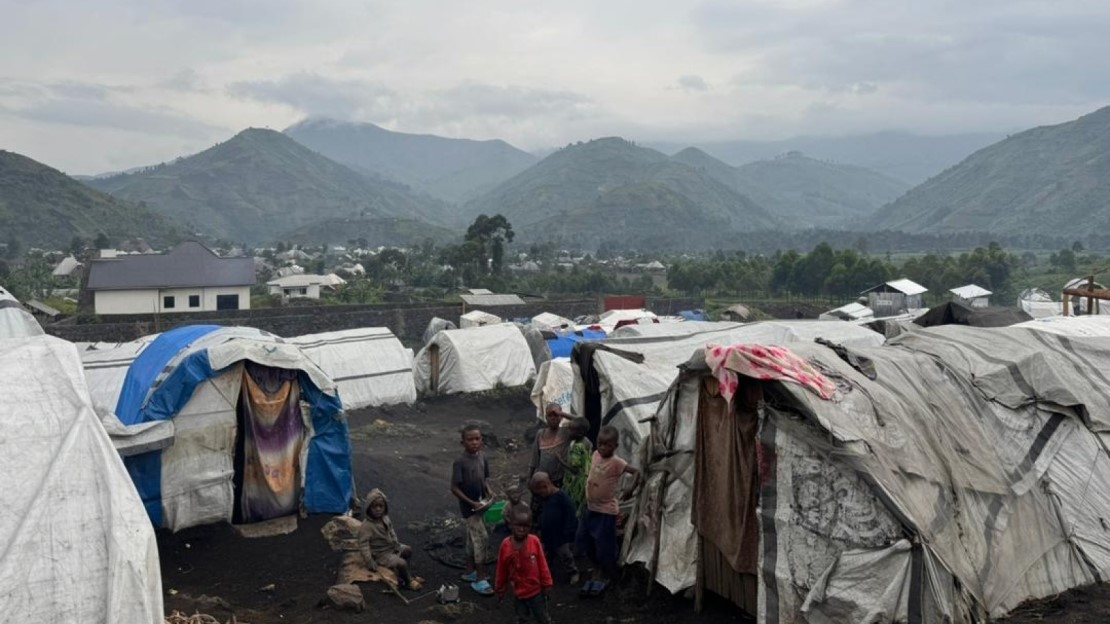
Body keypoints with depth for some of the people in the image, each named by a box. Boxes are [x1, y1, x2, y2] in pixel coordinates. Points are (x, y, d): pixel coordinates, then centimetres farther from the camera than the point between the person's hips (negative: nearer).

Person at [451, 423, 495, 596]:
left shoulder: (482, 457, 0)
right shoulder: (460, 462, -21)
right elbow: (454, 488, -19)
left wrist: (489, 494, -3)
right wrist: (472, 503, -21)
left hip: (480, 504, 7)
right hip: (469, 507, -7)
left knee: (473, 538, 17)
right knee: (482, 539, -8)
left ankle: (470, 572, 32)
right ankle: (480, 579, 1)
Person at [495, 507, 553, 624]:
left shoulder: (534, 541, -19)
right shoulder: (506, 544, -16)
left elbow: (542, 564, -9)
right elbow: (501, 569, -4)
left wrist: (547, 584, -2)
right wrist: (500, 589, 4)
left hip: (536, 589, -1)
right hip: (518, 591, 1)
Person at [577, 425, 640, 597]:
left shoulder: (616, 463, -24)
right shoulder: (595, 455, -2)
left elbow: (636, 471, -30)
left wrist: (631, 489, -44)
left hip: (606, 510, -7)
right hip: (590, 507, 7)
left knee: (604, 545, 5)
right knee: (583, 538, 18)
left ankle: (606, 575, 28)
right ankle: (597, 567, 39)